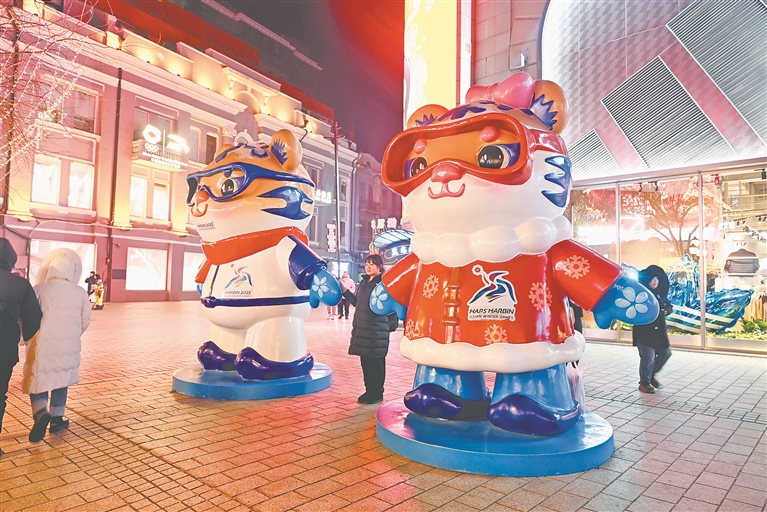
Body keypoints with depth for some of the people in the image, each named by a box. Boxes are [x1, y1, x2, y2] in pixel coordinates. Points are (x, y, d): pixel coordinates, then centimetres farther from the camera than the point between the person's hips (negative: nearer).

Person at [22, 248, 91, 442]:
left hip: (41, 344, -2)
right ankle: (56, 420, 23)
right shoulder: (80, 293, -3)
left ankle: (41, 414, -12)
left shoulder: (38, 290, -9)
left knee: (37, 381, 10)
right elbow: (85, 321, 4)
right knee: (60, 381, 17)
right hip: (68, 346, 2)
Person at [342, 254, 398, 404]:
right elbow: (357, 302, 19)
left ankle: (377, 393, 15)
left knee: (376, 363, 3)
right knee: (365, 361, 14)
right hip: (361, 328, 7)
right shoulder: (363, 282, 14)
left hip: (377, 330, -7)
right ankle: (369, 391, 27)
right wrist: (345, 290, 13)